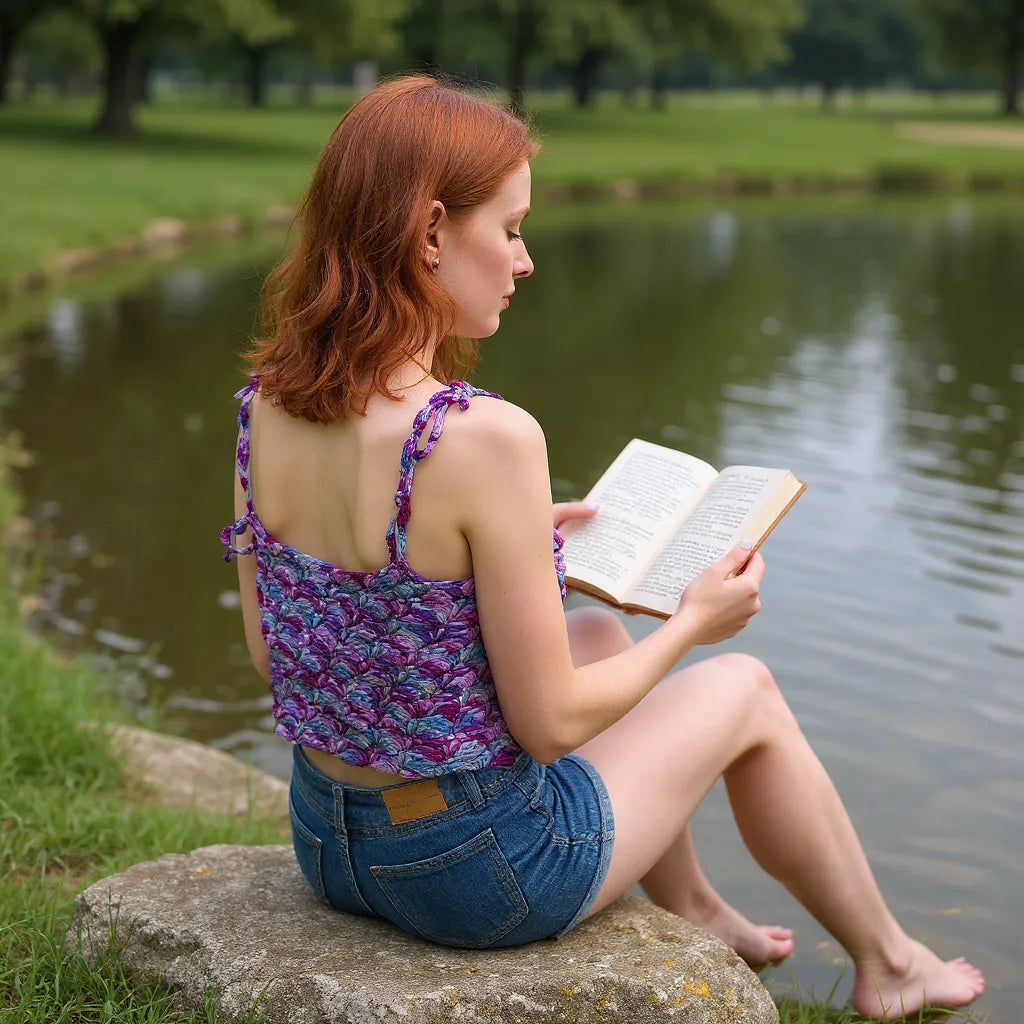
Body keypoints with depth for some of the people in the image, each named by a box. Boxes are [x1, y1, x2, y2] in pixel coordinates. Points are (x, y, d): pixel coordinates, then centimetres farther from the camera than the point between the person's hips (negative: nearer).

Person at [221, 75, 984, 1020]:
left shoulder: (262, 408, -8)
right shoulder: (487, 439, -30)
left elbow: (271, 649, 3)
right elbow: (550, 722, -22)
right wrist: (695, 622, -3)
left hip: (326, 840, 7)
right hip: (483, 869, -6)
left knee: (600, 631, 29)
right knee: (744, 689, 18)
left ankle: (690, 909, 49)